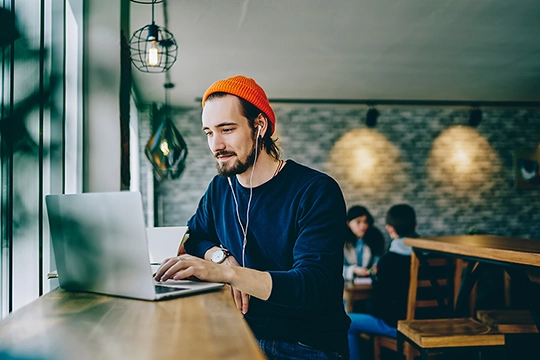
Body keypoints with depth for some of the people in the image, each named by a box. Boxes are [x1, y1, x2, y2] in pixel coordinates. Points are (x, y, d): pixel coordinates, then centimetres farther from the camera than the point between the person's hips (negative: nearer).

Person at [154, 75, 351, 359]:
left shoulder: (317, 191, -13)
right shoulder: (220, 188, 9)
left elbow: (316, 286, -23)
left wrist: (226, 272, -35)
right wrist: (222, 256, -10)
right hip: (243, 337, 6)